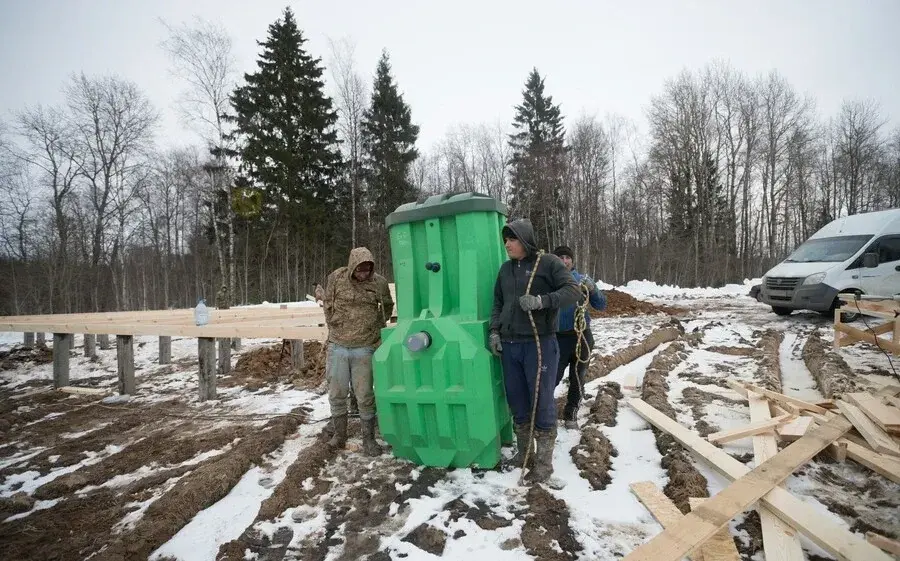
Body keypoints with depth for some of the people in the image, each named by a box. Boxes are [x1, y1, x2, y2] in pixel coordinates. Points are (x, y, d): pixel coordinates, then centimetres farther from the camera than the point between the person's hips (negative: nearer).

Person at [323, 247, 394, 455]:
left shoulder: (379, 282, -4)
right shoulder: (336, 278, -3)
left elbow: (387, 307, 13)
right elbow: (328, 305, 10)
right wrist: (335, 327, 8)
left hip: (365, 348, -1)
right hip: (337, 346, 2)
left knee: (365, 396, 3)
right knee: (336, 394, 11)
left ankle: (369, 439, 17)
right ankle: (339, 435, 29)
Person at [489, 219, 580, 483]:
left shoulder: (548, 263, -4)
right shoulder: (505, 268, 14)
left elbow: (573, 290, -11)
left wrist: (542, 301, -23)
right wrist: (494, 331, 6)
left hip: (539, 344, -5)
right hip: (509, 345, 6)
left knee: (542, 403, 2)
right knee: (517, 403, 14)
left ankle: (544, 462, 14)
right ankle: (523, 453, 30)